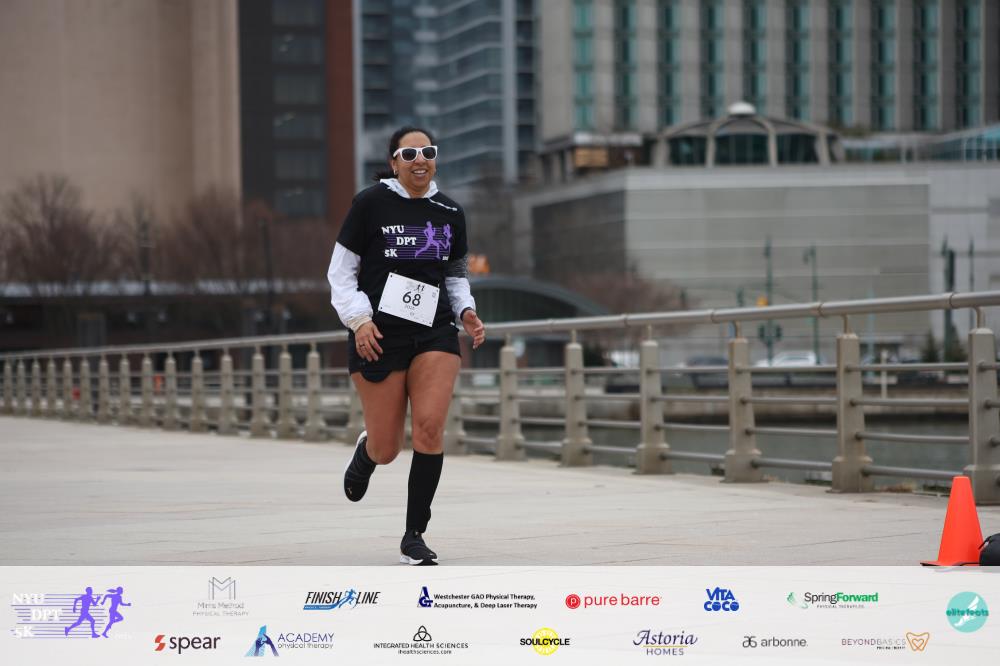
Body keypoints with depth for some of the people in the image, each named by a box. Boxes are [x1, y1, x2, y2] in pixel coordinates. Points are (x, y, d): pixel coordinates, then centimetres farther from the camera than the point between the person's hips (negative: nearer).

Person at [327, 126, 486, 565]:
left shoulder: (450, 213, 9)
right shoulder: (371, 203, -3)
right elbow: (339, 272, 0)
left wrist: (466, 312, 4)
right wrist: (359, 319, -13)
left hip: (435, 332, 3)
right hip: (378, 335, -2)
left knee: (430, 427, -16)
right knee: (387, 450, 1)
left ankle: (414, 536, -3)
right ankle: (365, 452, 42)